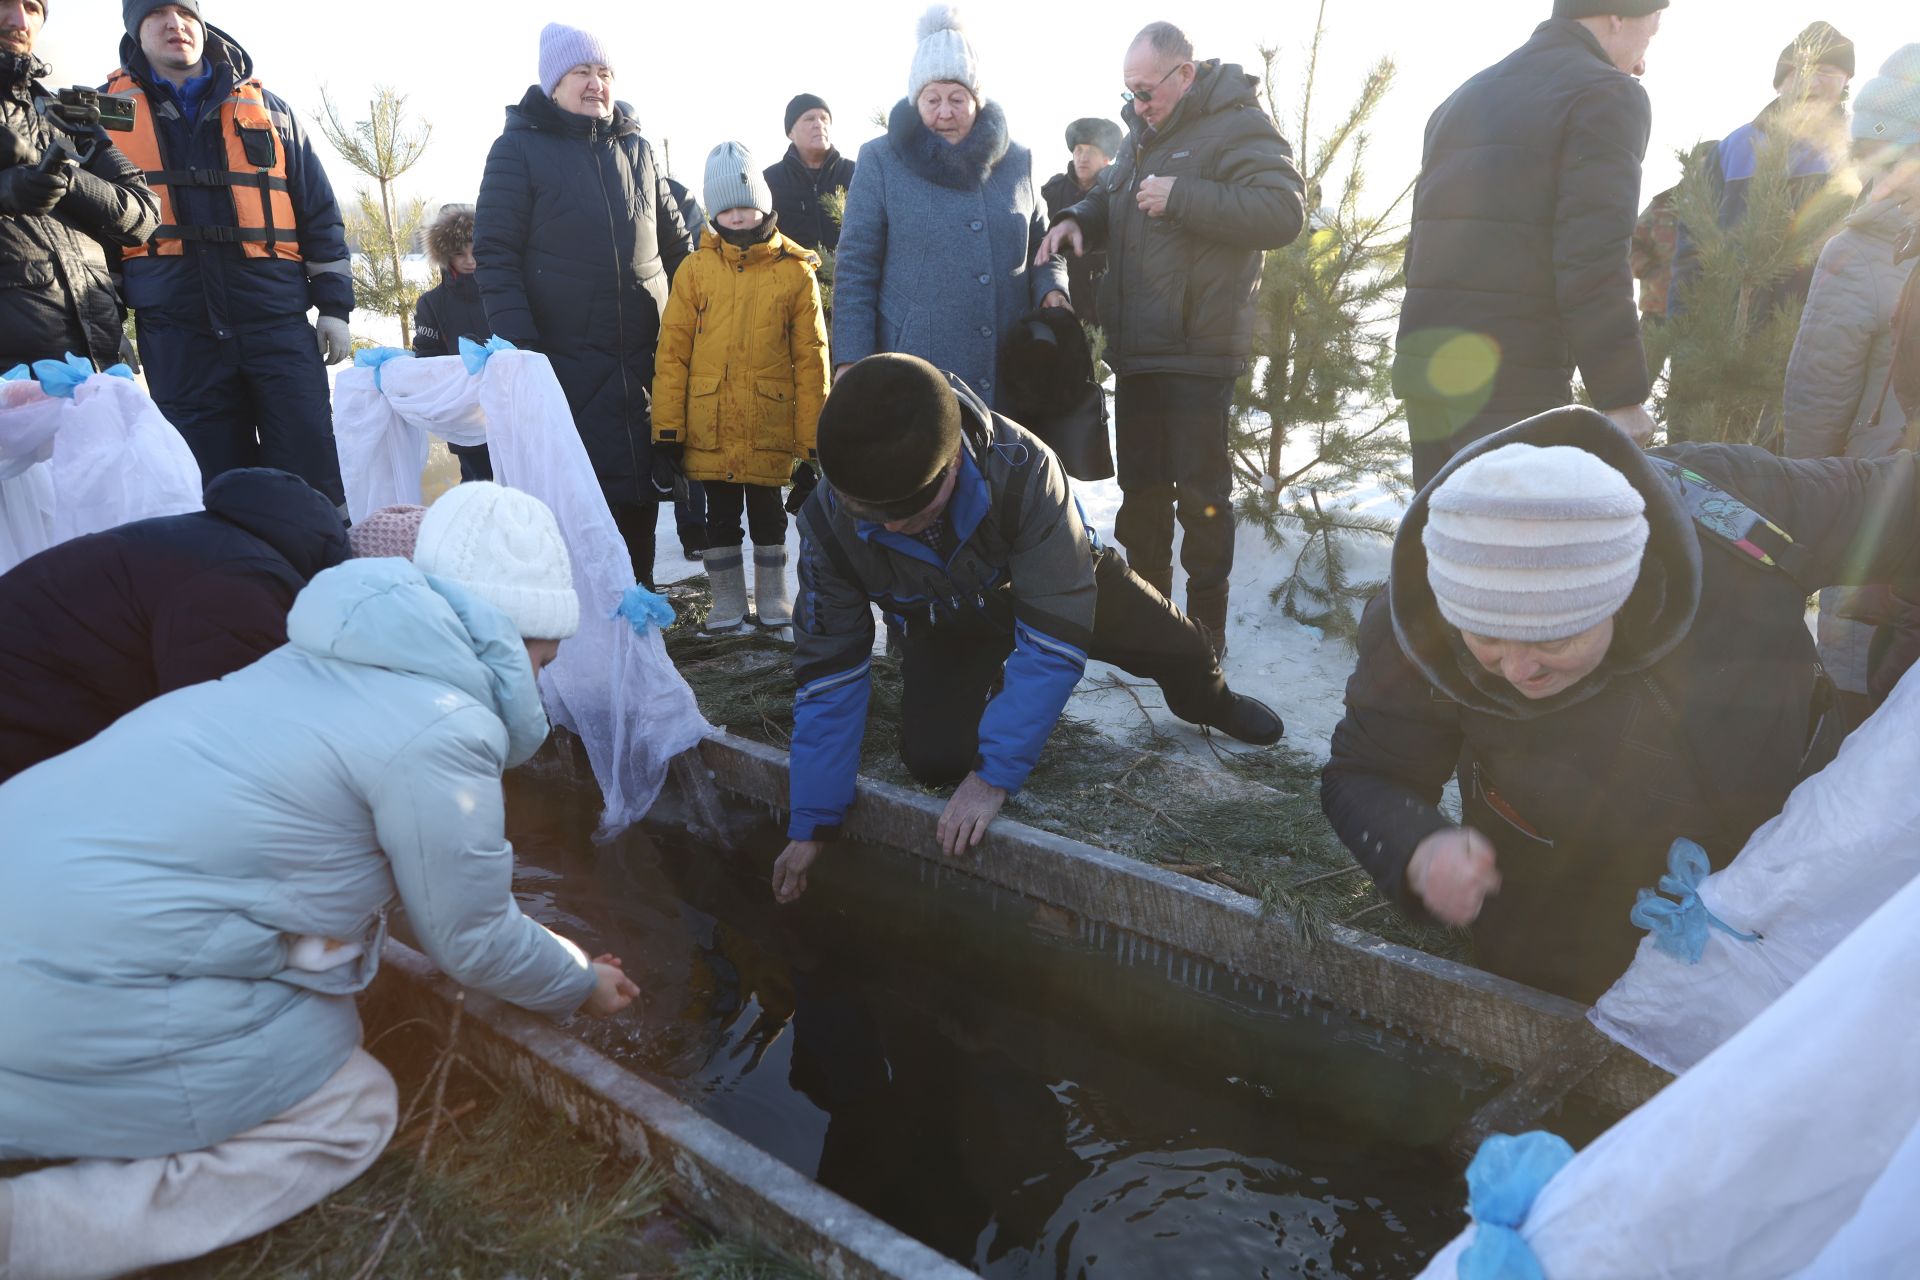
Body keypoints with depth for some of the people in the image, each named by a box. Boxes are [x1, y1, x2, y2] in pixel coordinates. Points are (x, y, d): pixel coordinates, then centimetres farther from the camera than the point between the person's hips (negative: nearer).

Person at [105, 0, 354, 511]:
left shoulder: (268, 109, 14)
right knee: (217, 492, 3)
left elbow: (319, 213, 13)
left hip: (279, 321, 0)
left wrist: (334, 303, 4)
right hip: (175, 335, 1)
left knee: (311, 476, -6)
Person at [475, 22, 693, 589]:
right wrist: (520, 347, -14)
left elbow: (677, 246, 20)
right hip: (563, 363, -3)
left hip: (645, 361, 4)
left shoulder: (638, 150, 14)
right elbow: (494, 253, -4)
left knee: (639, 493, 7)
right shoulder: (519, 148, 1)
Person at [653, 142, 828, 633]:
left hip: (769, 425, -1)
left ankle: (774, 598, 26)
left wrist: (812, 436, -3)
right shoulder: (695, 270, 2)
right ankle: (728, 601, 24)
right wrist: (667, 425, -3)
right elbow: (672, 352, 2)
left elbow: (811, 359, 0)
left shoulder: (796, 272, 0)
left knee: (767, 513, 11)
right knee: (720, 514, 11)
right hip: (708, 427, 1)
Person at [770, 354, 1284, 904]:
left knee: (1178, 646, 9)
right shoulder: (827, 524, -34)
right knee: (934, 757, -19)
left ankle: (1206, 701, 49)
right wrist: (811, 824, -25)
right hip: (948, 624, 1)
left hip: (1050, 582, 0)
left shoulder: (1020, 466, -45)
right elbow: (828, 674, -26)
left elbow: (1055, 635, -41)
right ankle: (988, 692, 18)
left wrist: (994, 773, -43)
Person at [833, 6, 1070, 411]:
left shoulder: (1017, 161, 13)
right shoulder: (881, 162, 3)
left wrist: (1051, 288, 0)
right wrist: (851, 365, -8)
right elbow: (854, 269, 0)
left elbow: (1042, 248, 23)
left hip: (1010, 375, 3)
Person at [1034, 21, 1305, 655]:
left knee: (1201, 494, -1)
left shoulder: (1237, 127, -9)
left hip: (1198, 352, -8)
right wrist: (1080, 219, 6)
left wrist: (1183, 196, -23)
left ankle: (1205, 623, 12)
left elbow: (1283, 213, -21)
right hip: (1135, 350, 8)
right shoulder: (1142, 134, 16)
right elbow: (1110, 199, 29)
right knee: (1140, 489, 15)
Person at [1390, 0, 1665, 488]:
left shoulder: (1463, 99, 23)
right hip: (1513, 381, -8)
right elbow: (1592, 263, -13)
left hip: (1424, 365, 8)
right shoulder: (1606, 94, -1)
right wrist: (1623, 396, -11)